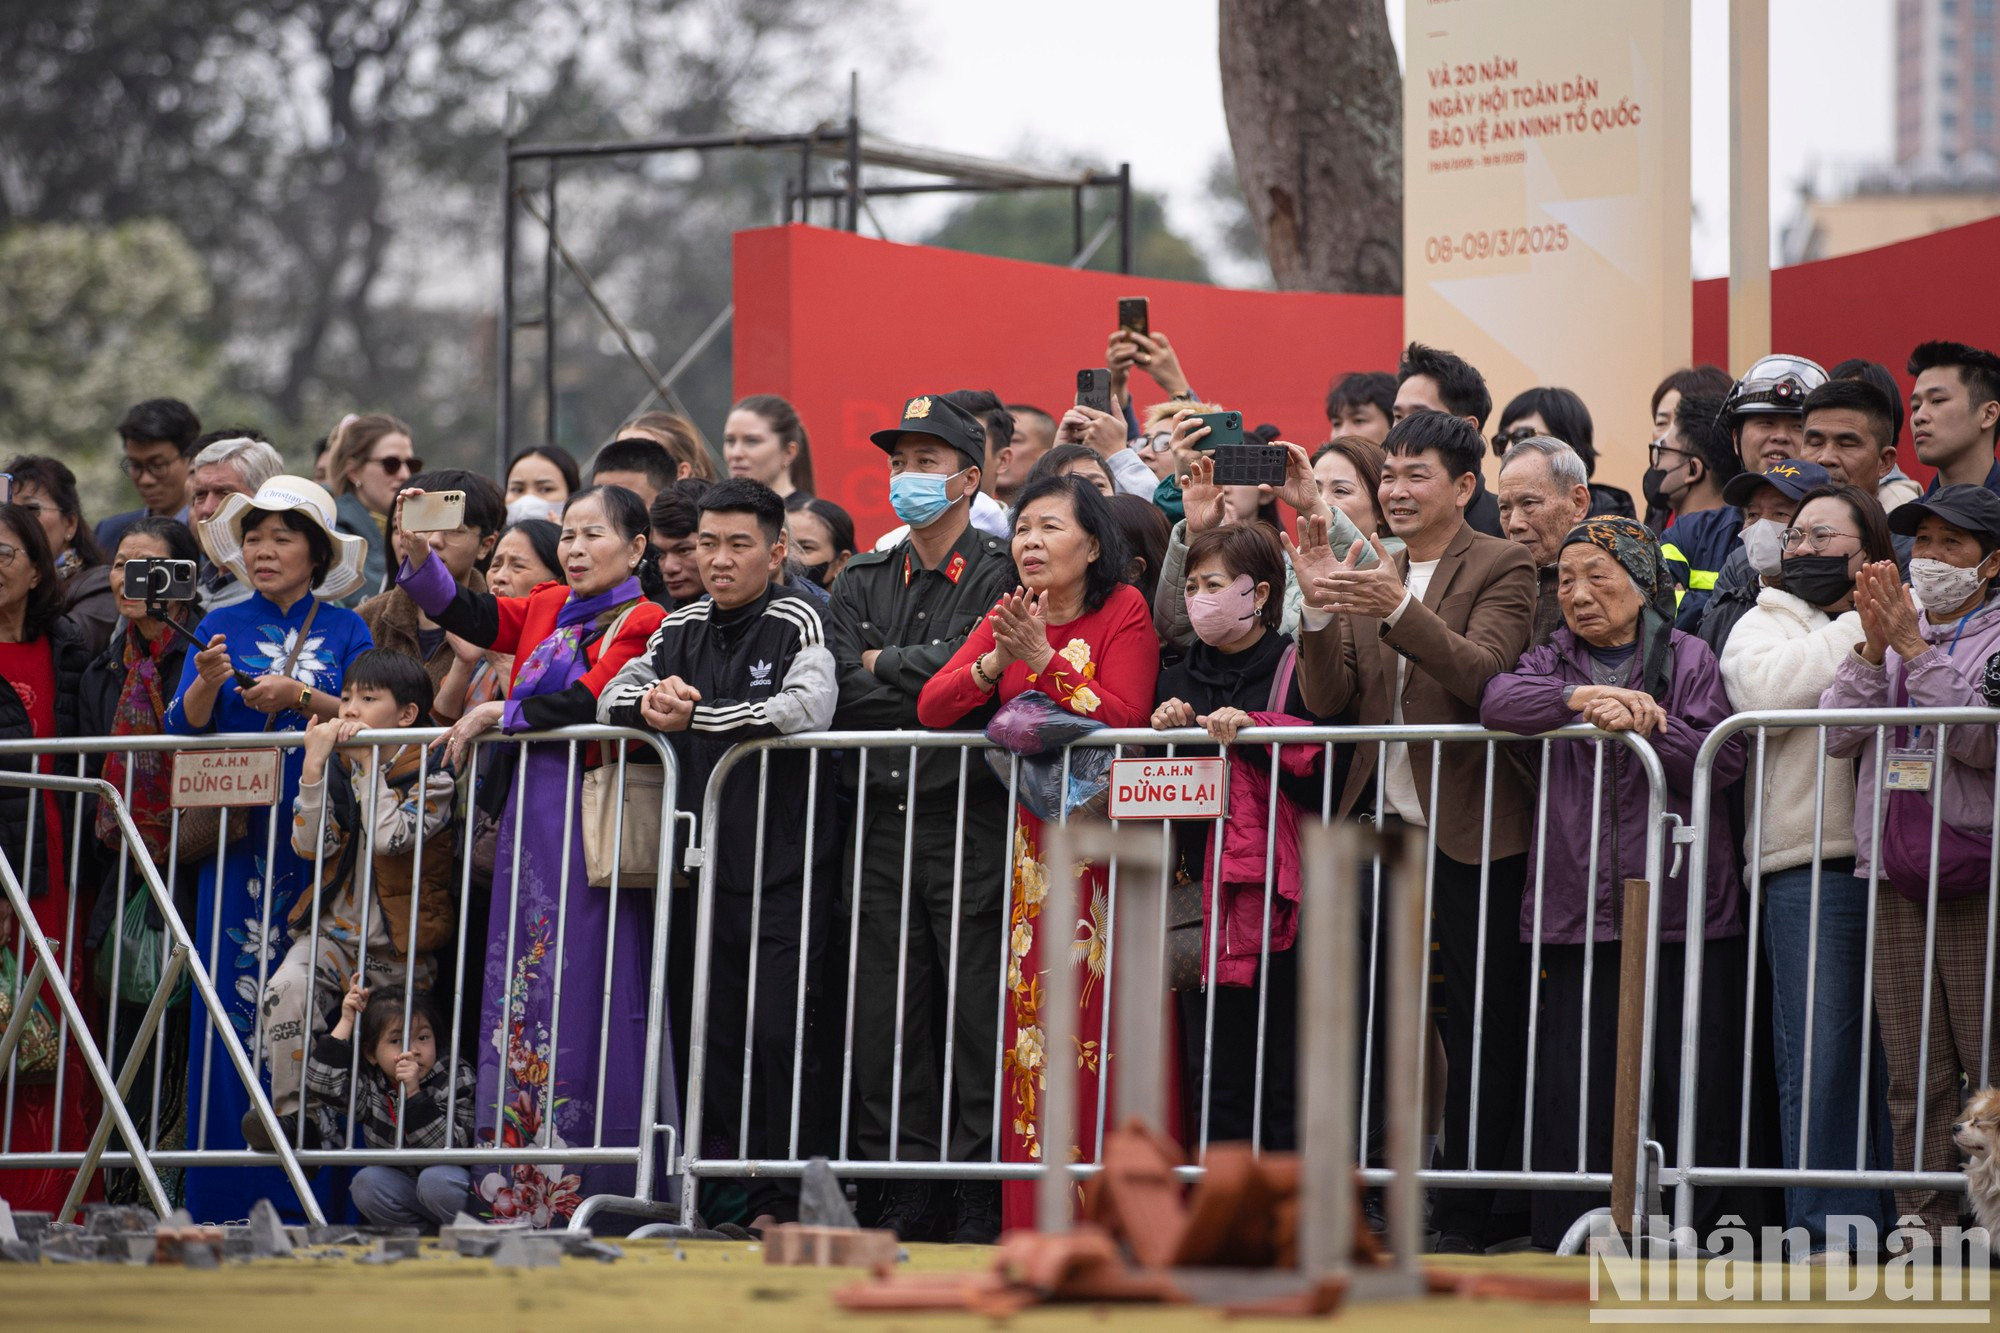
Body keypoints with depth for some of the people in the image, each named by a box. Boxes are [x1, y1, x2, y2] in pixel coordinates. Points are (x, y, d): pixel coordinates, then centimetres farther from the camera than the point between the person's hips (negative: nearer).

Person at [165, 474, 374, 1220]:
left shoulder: (344, 630, 9)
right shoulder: (221, 628, 11)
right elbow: (184, 728, 2)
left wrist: (302, 697, -14)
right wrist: (206, 683, -17)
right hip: (239, 843, 1)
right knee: (236, 999, -6)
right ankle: (229, 1201, -4)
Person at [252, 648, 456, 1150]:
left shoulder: (431, 777, -6)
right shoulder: (337, 767, 9)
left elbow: (390, 837, -23)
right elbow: (310, 845, -5)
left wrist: (371, 765, -15)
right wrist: (315, 762, -11)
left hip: (399, 947, -2)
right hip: (335, 931, 2)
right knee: (288, 987, -25)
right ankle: (293, 1112, -24)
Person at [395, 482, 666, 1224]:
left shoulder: (642, 623, -3)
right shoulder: (548, 610, 17)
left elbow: (589, 704, -14)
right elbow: (464, 613, 6)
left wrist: (498, 713, -5)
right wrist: (416, 553, -10)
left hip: (591, 824, -7)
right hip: (529, 821, 7)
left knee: (584, 992, -7)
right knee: (522, 990, 5)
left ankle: (590, 1187, -5)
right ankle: (521, 1187, 7)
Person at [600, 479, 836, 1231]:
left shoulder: (797, 623, -6)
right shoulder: (682, 629, 13)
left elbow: (809, 708, -22)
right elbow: (612, 700, 13)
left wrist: (695, 714, -17)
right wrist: (651, 704, -11)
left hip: (785, 865, -6)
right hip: (706, 859, 6)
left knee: (780, 1029, -7)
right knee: (713, 1030, 6)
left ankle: (781, 1199, -3)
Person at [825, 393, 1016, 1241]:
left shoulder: (1002, 578, 2)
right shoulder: (863, 583, 17)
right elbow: (832, 690, 4)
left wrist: (884, 666, 0)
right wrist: (928, 688, -7)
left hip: (970, 822, -5)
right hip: (882, 819, 5)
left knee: (978, 1010, -6)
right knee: (884, 1015, 4)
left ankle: (980, 1195, -5)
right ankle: (901, 1192, 8)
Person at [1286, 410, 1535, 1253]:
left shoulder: (1502, 568, -2)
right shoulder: (1366, 574, 13)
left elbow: (1482, 672, -19)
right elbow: (1328, 701, 3)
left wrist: (1399, 610, -32)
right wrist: (1319, 610, -14)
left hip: (1467, 827, -5)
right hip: (1377, 820, 5)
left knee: (1479, 1026, 0)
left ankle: (1469, 1210, 6)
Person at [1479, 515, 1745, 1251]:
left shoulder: (1689, 659, 8)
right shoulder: (1554, 662, 15)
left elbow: (1722, 757, -2)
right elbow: (1498, 700, -5)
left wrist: (1645, 728, -13)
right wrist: (1580, 698, -18)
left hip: (1679, 906, -2)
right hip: (1575, 908, 2)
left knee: (1697, 1086, -3)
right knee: (1569, 1087, -1)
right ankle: (1566, 1241, 4)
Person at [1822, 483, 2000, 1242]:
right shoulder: (1889, 633, 17)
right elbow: (1837, 735, 6)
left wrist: (1915, 650, -13)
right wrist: (1873, 649, -7)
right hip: (1894, 877, 4)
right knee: (1914, 1074, 3)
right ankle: (1927, 1227, 5)